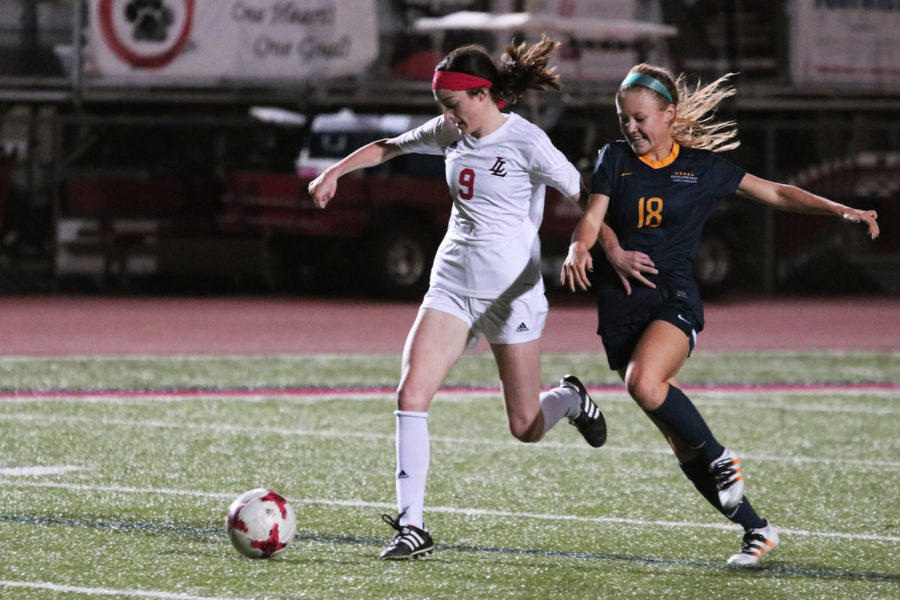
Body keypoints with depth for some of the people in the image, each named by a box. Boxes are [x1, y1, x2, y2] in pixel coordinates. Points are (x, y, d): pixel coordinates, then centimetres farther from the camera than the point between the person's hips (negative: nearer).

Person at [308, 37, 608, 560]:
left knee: (526, 429, 2)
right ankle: (412, 526, -11)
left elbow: (586, 198, -10)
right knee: (412, 394, -14)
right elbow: (388, 147, 21)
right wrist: (334, 172, 14)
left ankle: (570, 399, 39)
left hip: (511, 291, -5)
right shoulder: (449, 133, 4)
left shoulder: (526, 142, -13)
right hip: (452, 283, 5)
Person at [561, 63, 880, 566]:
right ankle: (758, 530, 10)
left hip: (675, 298, -3)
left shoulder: (702, 166, 3)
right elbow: (593, 218, -4)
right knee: (682, 442, 1)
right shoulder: (616, 159, 7)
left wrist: (842, 210, 1)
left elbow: (775, 193, 10)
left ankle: (721, 459, -15)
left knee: (643, 381, -34)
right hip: (620, 307, 3)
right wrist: (582, 249, -27)